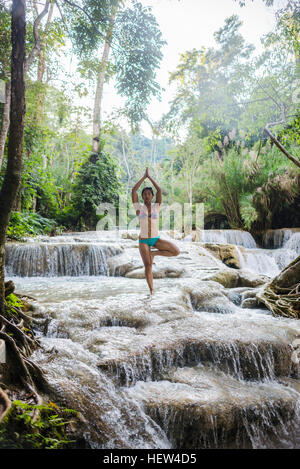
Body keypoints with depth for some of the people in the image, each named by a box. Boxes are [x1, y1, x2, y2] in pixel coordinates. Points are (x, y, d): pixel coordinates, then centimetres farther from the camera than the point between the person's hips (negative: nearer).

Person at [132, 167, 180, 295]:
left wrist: (149, 176, -7)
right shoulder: (139, 207, -2)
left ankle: (153, 253, 4)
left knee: (176, 251, -16)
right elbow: (133, 190, -12)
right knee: (148, 265, -8)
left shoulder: (156, 206, -1)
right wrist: (144, 177, -7)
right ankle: (151, 290, 6)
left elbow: (159, 190, -12)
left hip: (156, 239, 1)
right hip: (143, 240, -1)